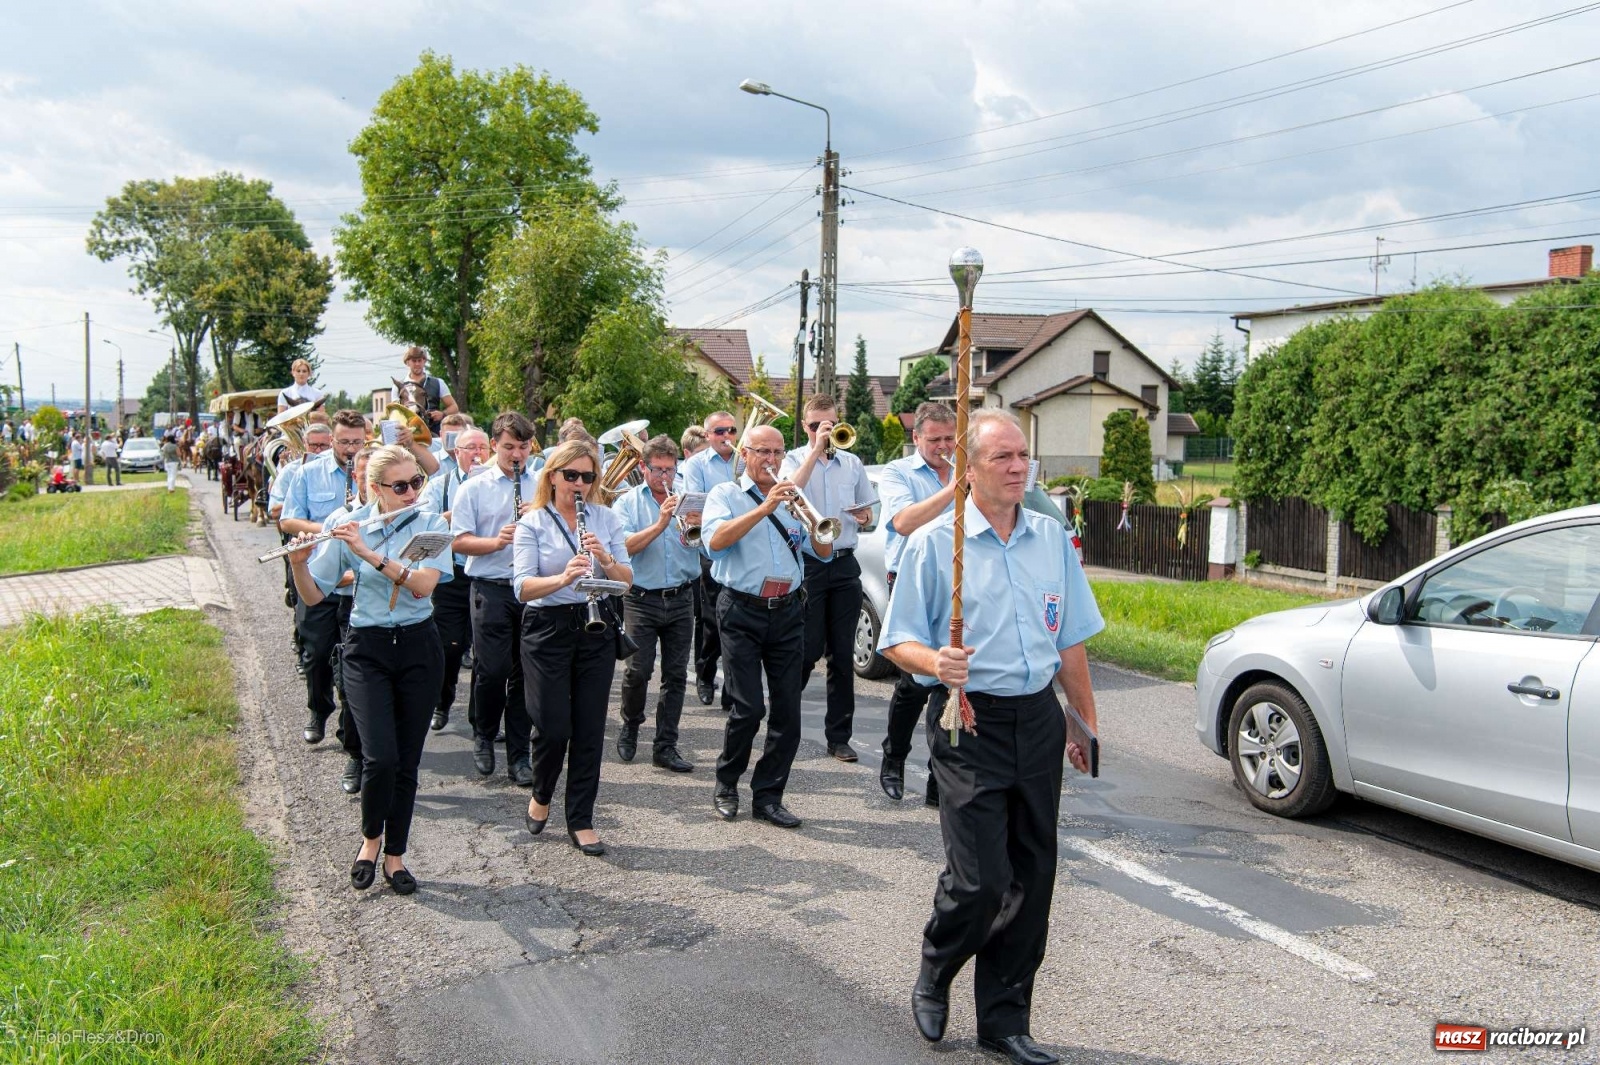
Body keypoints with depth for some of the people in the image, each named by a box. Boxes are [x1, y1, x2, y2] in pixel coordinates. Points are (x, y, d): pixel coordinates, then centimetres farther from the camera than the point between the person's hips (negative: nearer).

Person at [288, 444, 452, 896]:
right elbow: (313, 595, -2)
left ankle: (395, 855, 22)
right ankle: (370, 837, 15)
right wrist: (299, 563, -21)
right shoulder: (352, 529, -3)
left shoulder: (431, 525, -3)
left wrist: (370, 554, -27)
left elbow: (423, 584, -20)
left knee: (407, 761, 6)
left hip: (419, 647, 1)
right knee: (380, 757, -13)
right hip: (368, 650, -1)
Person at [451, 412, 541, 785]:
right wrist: (496, 542, -18)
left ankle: (518, 755, 14)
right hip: (491, 587, -2)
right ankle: (483, 737, 21)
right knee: (492, 669, -5)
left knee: (526, 672, 5)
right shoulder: (473, 488, 6)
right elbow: (459, 541, 0)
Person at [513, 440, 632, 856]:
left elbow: (627, 580, 1)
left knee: (590, 728, 3)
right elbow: (522, 587, -14)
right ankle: (541, 795, 29)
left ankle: (581, 821, 15)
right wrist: (563, 578, -31)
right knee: (553, 726, -2)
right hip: (548, 630, -2)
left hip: (597, 630, 3)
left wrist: (607, 561, -19)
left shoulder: (606, 519, 6)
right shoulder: (532, 523, -3)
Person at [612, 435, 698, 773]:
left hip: (681, 599, 3)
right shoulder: (628, 503, 3)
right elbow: (625, 546, -12)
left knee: (676, 675, 4)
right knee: (638, 671, -5)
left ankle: (665, 746, 12)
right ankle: (630, 727, 22)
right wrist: (660, 524, -20)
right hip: (642, 600, -2)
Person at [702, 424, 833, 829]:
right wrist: (764, 508, -23)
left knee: (788, 708, 1)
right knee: (748, 707, -7)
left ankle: (768, 796, 12)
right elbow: (715, 540, -17)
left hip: (788, 612, 4)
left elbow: (823, 551, 8)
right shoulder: (725, 495, 3)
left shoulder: (791, 498, 15)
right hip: (742, 612, -4)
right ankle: (726, 784, 16)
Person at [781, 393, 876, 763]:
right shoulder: (795, 459, 1)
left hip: (844, 565, 4)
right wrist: (816, 448, -21)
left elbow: (867, 513, 21)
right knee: (809, 649, 0)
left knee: (843, 653, 5)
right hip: (807, 563, -3)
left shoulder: (852, 463, 12)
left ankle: (839, 735, 13)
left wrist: (863, 516, -3)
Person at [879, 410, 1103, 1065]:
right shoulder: (934, 543, -4)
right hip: (970, 722, -5)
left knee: (1031, 877, 8)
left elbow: (1071, 641, 16)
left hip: (1039, 719, 5)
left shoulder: (1052, 539, 10)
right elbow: (898, 643, -4)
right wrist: (936, 661, -26)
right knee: (982, 878, -9)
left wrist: (1086, 724, 16)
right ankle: (933, 979, 21)